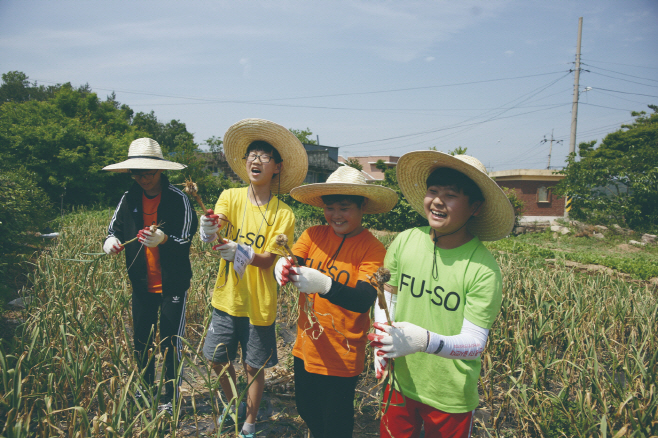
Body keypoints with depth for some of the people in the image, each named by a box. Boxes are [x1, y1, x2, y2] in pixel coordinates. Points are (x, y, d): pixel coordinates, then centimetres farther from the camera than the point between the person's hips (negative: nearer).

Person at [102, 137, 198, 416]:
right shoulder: (129, 199, 1)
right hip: (141, 284, 5)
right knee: (141, 340, 17)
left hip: (172, 285, -4)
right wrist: (111, 241, -15)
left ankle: (170, 398, 23)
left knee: (170, 343, 4)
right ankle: (147, 388, 38)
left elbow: (185, 242, -16)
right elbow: (115, 228, 8)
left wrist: (164, 240, -37)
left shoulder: (178, 199, -13)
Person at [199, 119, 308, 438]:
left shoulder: (283, 215, -12)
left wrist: (243, 253, -37)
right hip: (227, 297, 3)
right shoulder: (231, 196, -3)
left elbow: (268, 260, -17)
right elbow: (217, 221, -21)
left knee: (253, 367, 9)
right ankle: (233, 405, 44)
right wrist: (209, 228, -45)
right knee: (218, 358, 15)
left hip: (258, 303, -3)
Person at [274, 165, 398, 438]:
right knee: (307, 412, 24)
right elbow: (292, 265, -10)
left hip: (342, 357, -5)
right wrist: (282, 267, -34)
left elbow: (364, 301, -26)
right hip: (306, 349, 5)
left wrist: (324, 285, -43)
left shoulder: (372, 248, -16)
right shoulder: (314, 235, -1)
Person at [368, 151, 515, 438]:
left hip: (451, 396, -3)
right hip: (400, 381, 3)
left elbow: (475, 343, -21)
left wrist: (425, 341, -38)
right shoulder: (405, 241, -9)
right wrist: (381, 336, -10)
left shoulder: (483, 268, -21)